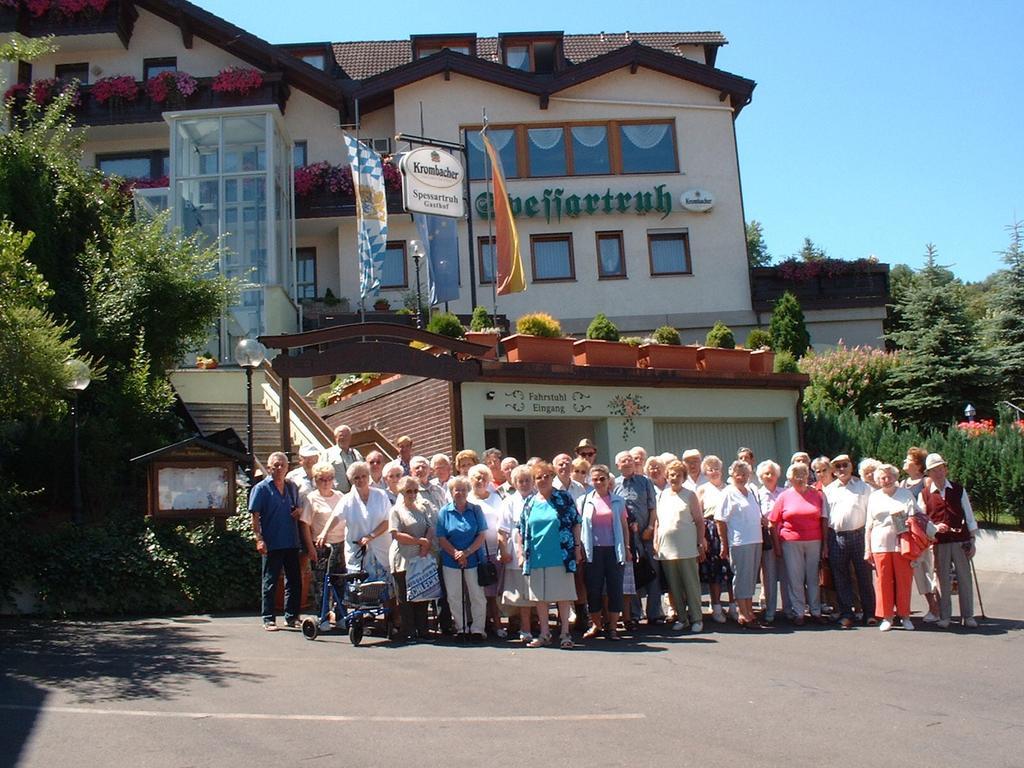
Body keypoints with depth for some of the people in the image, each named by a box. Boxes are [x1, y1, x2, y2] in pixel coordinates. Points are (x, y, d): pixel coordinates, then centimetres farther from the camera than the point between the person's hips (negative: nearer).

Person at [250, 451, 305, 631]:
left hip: (292, 542, 5)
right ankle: (268, 619, 9)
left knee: (294, 581, 9)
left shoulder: (292, 487, 12)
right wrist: (259, 539, -16)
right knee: (270, 582, 2)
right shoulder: (261, 488, -3)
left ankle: (292, 616, 19)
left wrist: (300, 510, 1)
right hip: (272, 544, -5)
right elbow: (255, 516, -7)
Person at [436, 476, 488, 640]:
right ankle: (461, 629, 17)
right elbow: (441, 539, -2)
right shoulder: (444, 512, 2)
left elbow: (482, 535, -2)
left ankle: (477, 629, 10)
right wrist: (456, 554, -14)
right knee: (454, 597, 6)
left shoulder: (476, 510, 3)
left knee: (477, 596, 1)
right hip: (451, 561, 1)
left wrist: (467, 552, -14)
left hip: (474, 560, 0)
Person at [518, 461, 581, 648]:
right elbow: (522, 530, 13)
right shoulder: (529, 503, 8)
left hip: (560, 556, -3)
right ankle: (544, 633, 20)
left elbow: (575, 523, 2)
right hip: (536, 558, 3)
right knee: (540, 597, 9)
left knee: (564, 595, 3)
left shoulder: (564, 498, 1)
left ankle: (565, 633, 12)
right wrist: (522, 552, 10)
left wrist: (577, 546, -2)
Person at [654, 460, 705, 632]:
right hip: (666, 549, 4)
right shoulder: (661, 496, 11)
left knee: (691, 585, 0)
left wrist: (701, 544, -5)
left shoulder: (690, 495, 1)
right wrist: (655, 542, 7)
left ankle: (696, 618, 8)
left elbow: (699, 521, 0)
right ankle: (680, 617, 17)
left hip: (687, 548, -3)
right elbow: (657, 521, 14)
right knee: (674, 586, 8)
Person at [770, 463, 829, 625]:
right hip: (791, 543, -1)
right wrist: (776, 545, -2)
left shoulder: (817, 495, 8)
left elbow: (824, 521, 9)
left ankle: (816, 612, 19)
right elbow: (774, 523, 2)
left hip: (814, 542, 1)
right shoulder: (784, 497, 3)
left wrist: (825, 544, 4)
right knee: (795, 578, 2)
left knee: (813, 577, 9)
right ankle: (798, 613, 10)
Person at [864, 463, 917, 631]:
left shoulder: (906, 494, 9)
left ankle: (904, 615, 12)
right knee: (884, 582, 0)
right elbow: (869, 526, 15)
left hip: (901, 544, -1)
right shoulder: (874, 497, 14)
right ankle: (886, 617, 8)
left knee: (903, 581, -1)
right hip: (880, 546, 1)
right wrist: (867, 550, 11)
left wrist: (910, 522, -16)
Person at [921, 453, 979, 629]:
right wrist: (935, 527, -15)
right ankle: (944, 616, 11)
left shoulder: (959, 490, 5)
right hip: (939, 543, -1)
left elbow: (969, 515, 7)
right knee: (943, 579, 3)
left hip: (960, 540, 1)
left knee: (965, 578, 3)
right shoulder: (924, 494, 2)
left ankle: (968, 616, 13)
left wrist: (972, 540, 4)